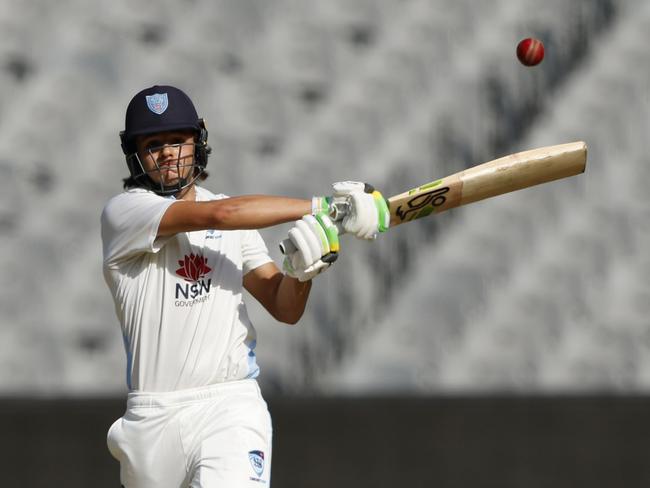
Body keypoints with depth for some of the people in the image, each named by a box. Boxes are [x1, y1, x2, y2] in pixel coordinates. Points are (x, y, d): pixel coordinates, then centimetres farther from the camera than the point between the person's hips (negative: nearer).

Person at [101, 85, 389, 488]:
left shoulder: (234, 217, 14)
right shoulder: (124, 212, -2)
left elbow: (286, 310, 11)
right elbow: (217, 215, -17)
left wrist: (303, 272, -13)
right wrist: (325, 208, -18)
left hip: (230, 407, 1)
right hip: (152, 419, -1)